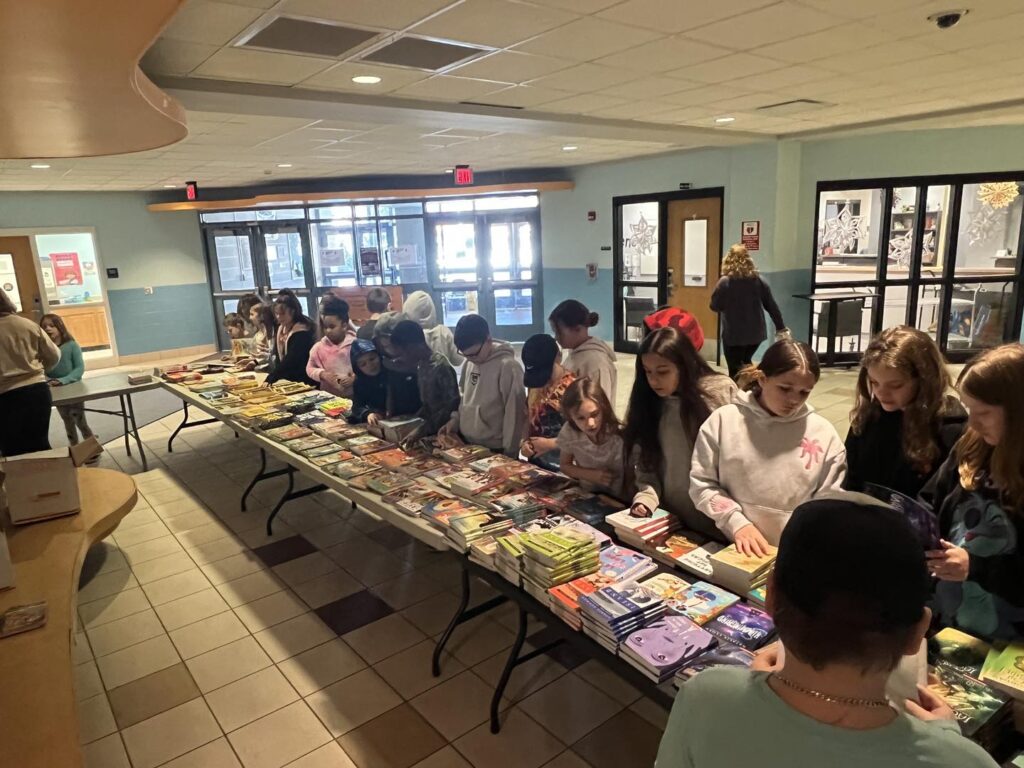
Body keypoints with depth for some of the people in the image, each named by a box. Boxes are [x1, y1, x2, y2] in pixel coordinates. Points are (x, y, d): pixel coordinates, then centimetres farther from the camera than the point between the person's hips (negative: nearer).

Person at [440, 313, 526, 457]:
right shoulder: (468, 363, 3)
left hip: (495, 451, -7)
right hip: (467, 446, 7)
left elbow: (514, 414, -15)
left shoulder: (508, 367, -18)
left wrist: (509, 453, -11)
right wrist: (456, 419, 2)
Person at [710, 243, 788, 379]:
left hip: (733, 334, -4)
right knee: (746, 362, 27)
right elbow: (771, 306, 4)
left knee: (735, 371, 6)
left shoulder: (724, 282, -11)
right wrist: (781, 328, 12)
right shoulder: (758, 280, 0)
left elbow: (714, 306, -7)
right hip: (756, 333, 4)